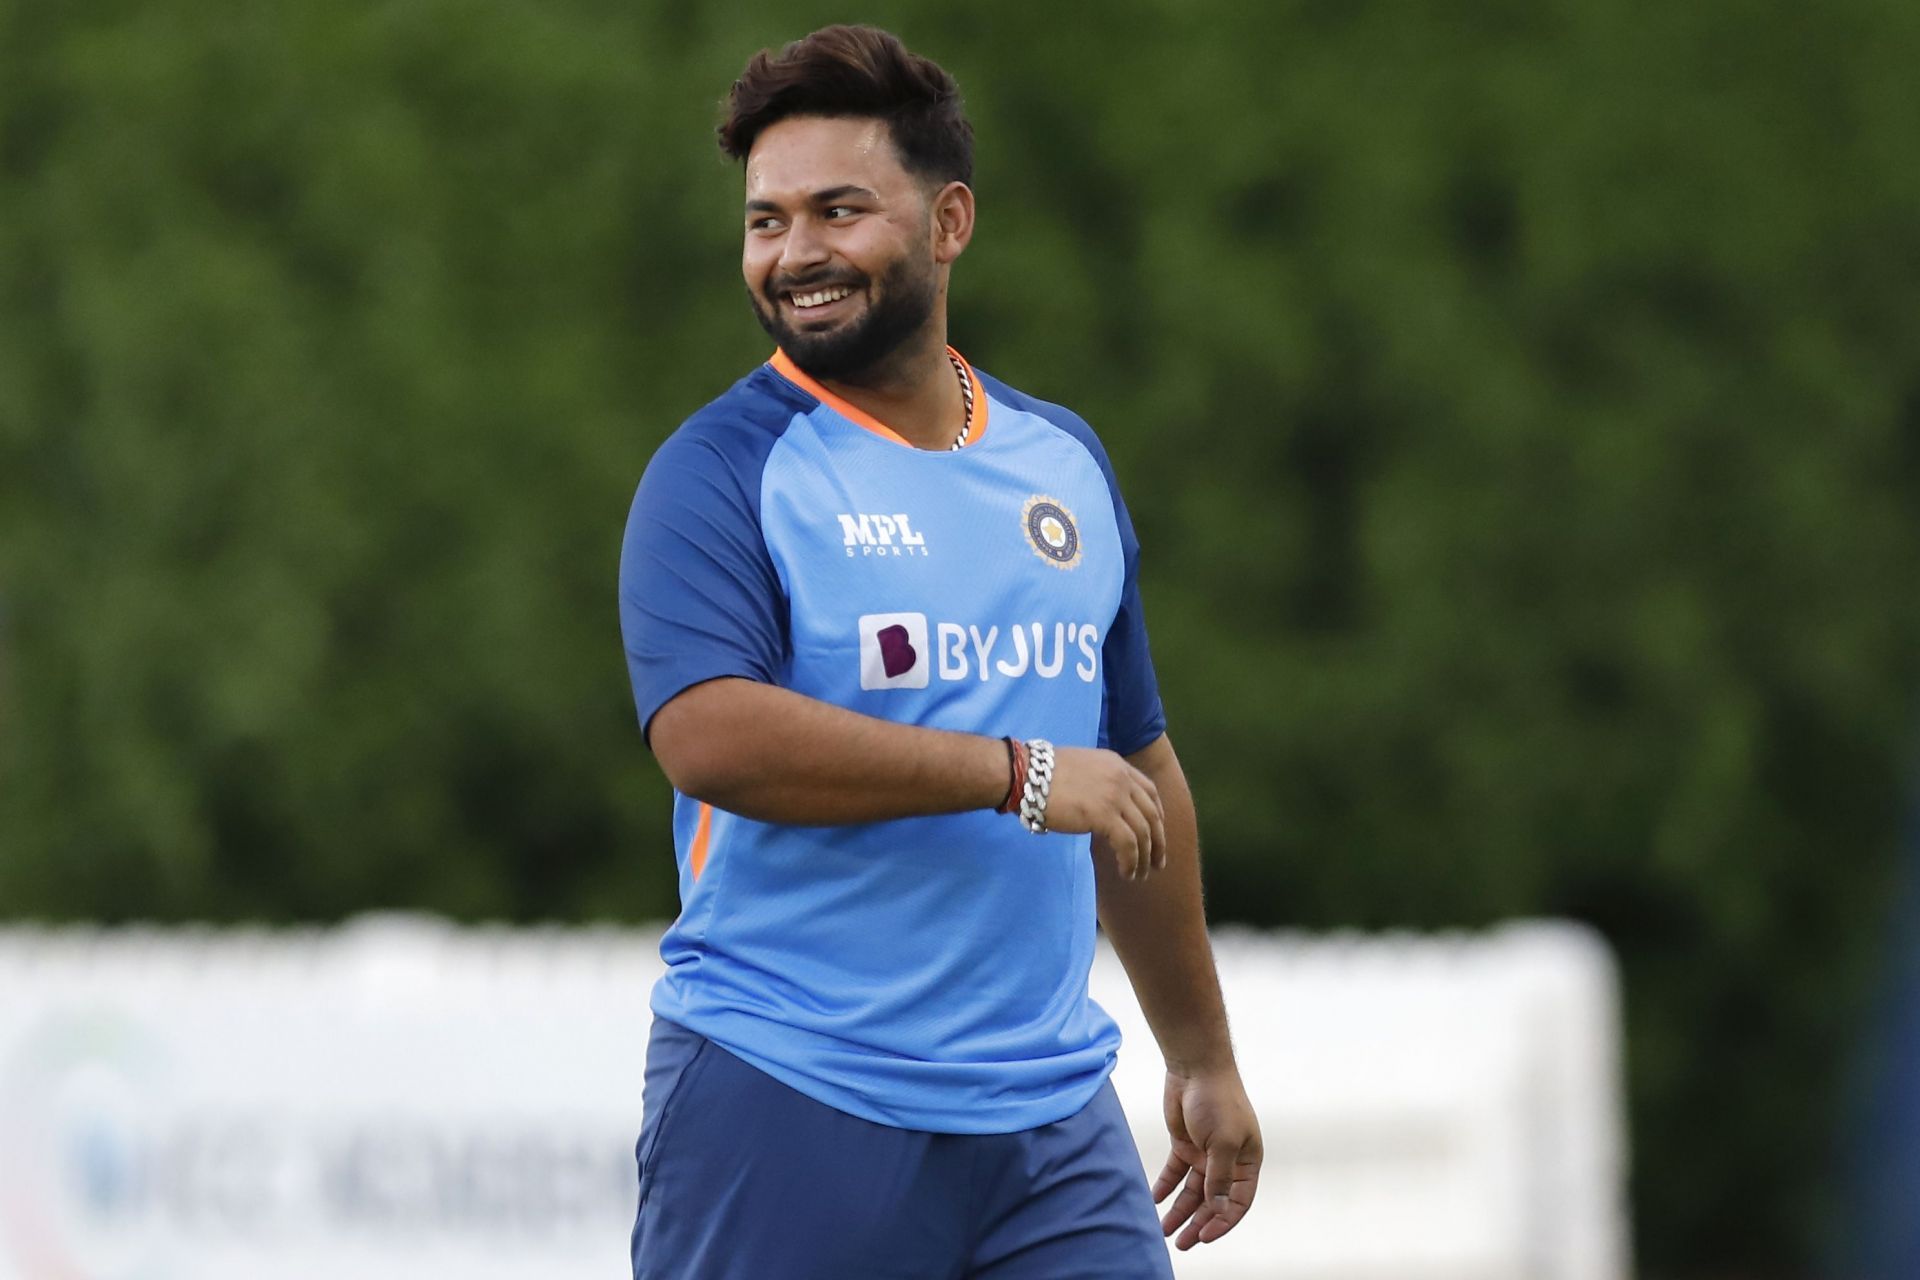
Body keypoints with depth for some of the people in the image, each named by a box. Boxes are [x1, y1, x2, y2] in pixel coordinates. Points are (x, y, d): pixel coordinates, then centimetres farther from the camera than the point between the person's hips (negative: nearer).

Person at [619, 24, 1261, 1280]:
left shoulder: (1064, 462, 15)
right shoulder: (723, 469, -4)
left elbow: (1136, 774, 23)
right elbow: (709, 736, -21)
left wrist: (1203, 1059, 24)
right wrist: (1018, 776, -19)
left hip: (1050, 1119, 5)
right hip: (784, 1109, -5)